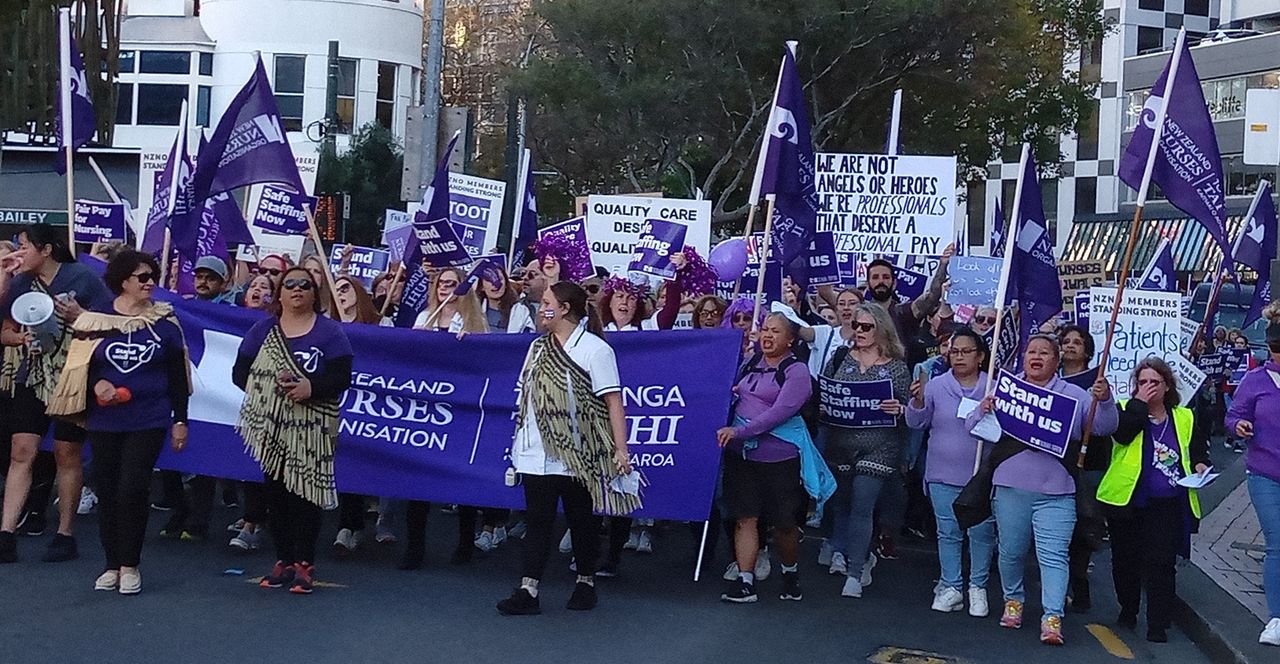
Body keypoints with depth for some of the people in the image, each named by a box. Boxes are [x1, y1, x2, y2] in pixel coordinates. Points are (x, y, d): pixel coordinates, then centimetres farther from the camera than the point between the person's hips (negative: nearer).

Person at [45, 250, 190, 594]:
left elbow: (177, 375, 5)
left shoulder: (165, 322, 2)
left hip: (148, 421, -2)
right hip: (104, 421, 2)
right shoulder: (97, 321, 2)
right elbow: (78, 367, 8)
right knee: (107, 492, 6)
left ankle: (129, 565, 3)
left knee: (132, 490, -10)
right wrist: (96, 384, -13)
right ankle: (112, 565, 18)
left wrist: (180, 420, 3)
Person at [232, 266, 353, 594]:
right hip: (271, 424, 3)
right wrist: (267, 384, -12)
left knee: (306, 490, -6)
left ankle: (304, 564, 1)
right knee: (276, 491, 6)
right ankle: (283, 559, 16)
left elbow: (342, 377, -6)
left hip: (312, 428, -3)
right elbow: (239, 372, 7)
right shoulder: (262, 330, 11)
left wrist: (310, 387, -22)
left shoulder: (330, 331, 2)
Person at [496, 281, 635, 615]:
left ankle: (586, 584, 23)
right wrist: (519, 440, 17)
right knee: (537, 521, 1)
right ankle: (528, 591, -1)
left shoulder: (594, 349, -7)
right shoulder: (538, 347, 12)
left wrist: (620, 449, -16)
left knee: (582, 521, 8)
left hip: (578, 456, -5)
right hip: (537, 454, 5)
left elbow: (613, 402, -11)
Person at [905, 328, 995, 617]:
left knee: (981, 533, 4)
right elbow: (917, 422, -1)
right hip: (943, 475, 1)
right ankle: (951, 587, 15)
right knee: (948, 533, 7)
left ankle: (978, 587, 16)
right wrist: (918, 400, -20)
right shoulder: (936, 386, 1)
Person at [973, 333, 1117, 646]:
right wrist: (982, 410, -14)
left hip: (1056, 492, -2)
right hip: (1011, 487, 2)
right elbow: (975, 428, 8)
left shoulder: (1075, 396, 6)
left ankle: (1052, 617, -9)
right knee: (1011, 551, 12)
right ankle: (1013, 600, 33)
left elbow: (1104, 427, 3)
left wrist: (1104, 400, -17)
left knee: (1053, 555, -8)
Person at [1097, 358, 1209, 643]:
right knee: (1125, 561, 11)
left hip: (1167, 507, 1)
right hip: (1127, 502, -1)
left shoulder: (1184, 418, 11)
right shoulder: (1126, 410, 1)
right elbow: (1122, 432, -21)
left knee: (1161, 564, -5)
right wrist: (1140, 402, -16)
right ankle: (1128, 610, 32)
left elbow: (1198, 450, 22)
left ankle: (1158, 624, -1)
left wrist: (1200, 465, 1)